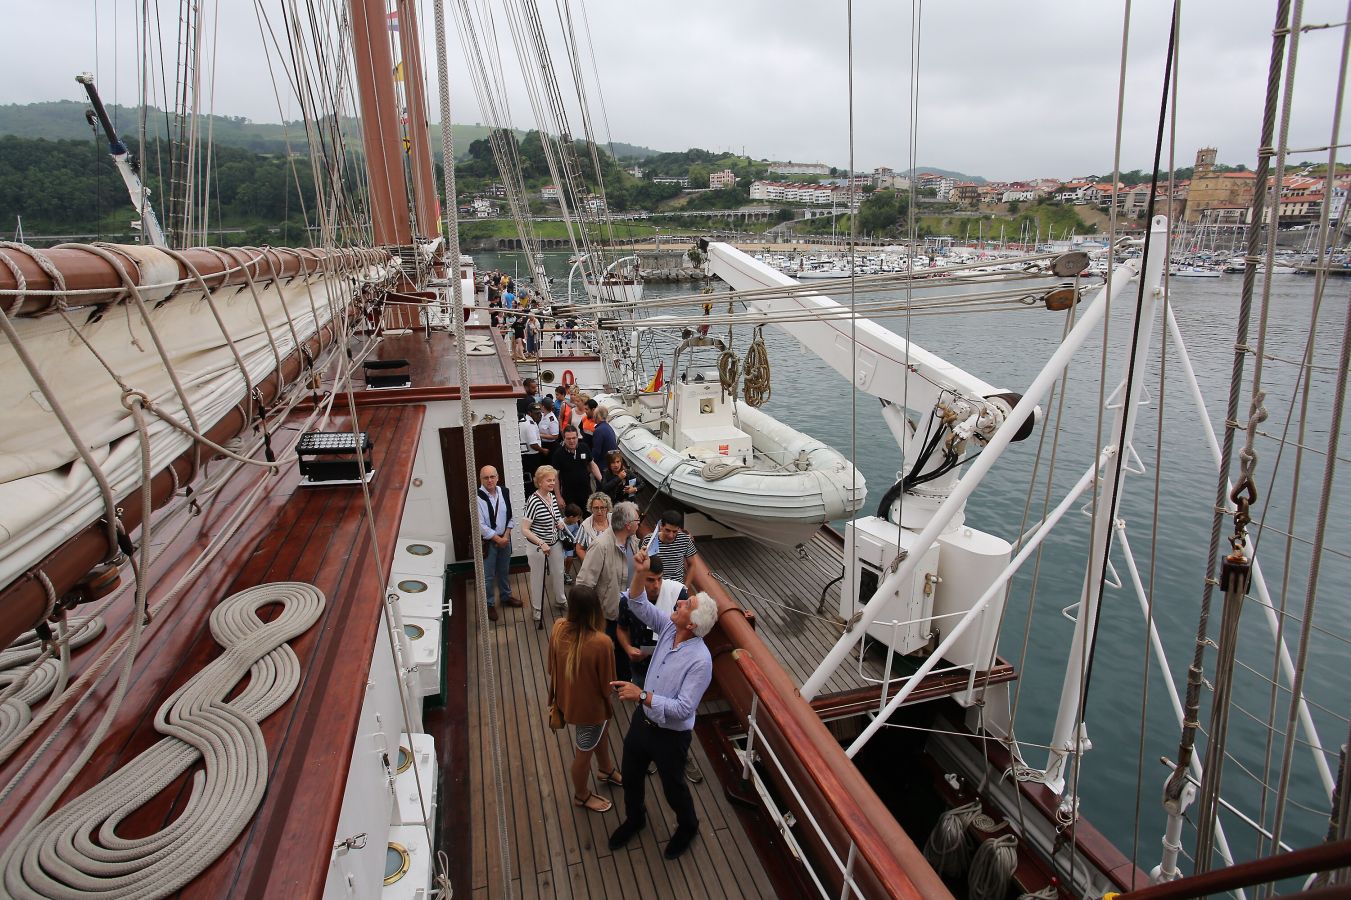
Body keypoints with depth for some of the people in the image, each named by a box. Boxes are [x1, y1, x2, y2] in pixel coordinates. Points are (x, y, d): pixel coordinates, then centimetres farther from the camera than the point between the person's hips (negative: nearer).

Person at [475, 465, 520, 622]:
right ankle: (489, 605, 22)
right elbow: (480, 525, -19)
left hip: (505, 538, 5)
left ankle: (506, 596, 42)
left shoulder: (505, 493, -5)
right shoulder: (478, 497, -21)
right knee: (488, 575, 5)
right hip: (487, 541, -5)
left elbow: (511, 516, 4)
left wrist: (506, 535, -6)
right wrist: (498, 539, -15)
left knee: (504, 571, 22)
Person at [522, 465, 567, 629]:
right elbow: (524, 529, -23)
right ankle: (538, 612, 29)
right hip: (538, 547, -7)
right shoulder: (533, 501, -24)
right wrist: (542, 544, -30)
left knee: (558, 574, 24)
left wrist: (560, 523, -4)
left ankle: (559, 600, 49)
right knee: (538, 580, 11)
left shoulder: (552, 496, -2)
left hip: (555, 544, 7)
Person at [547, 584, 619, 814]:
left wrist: (556, 695, 15)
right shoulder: (601, 642, -36)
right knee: (584, 752, 21)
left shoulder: (558, 628, -19)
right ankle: (581, 796, 46)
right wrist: (608, 703, 2)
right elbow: (607, 683, -21)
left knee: (600, 733, 33)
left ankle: (607, 771, 58)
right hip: (590, 704, -6)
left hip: (567, 697, 6)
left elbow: (552, 667, -3)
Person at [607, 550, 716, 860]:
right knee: (630, 775, 26)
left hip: (671, 734, -6)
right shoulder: (669, 627, -14)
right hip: (643, 719, 7)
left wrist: (642, 695, -35)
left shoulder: (700, 660, -33)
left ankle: (687, 827, 51)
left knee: (673, 786, 19)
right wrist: (640, 574, -27)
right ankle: (634, 819, 55)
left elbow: (683, 709, -33)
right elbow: (638, 605, -9)